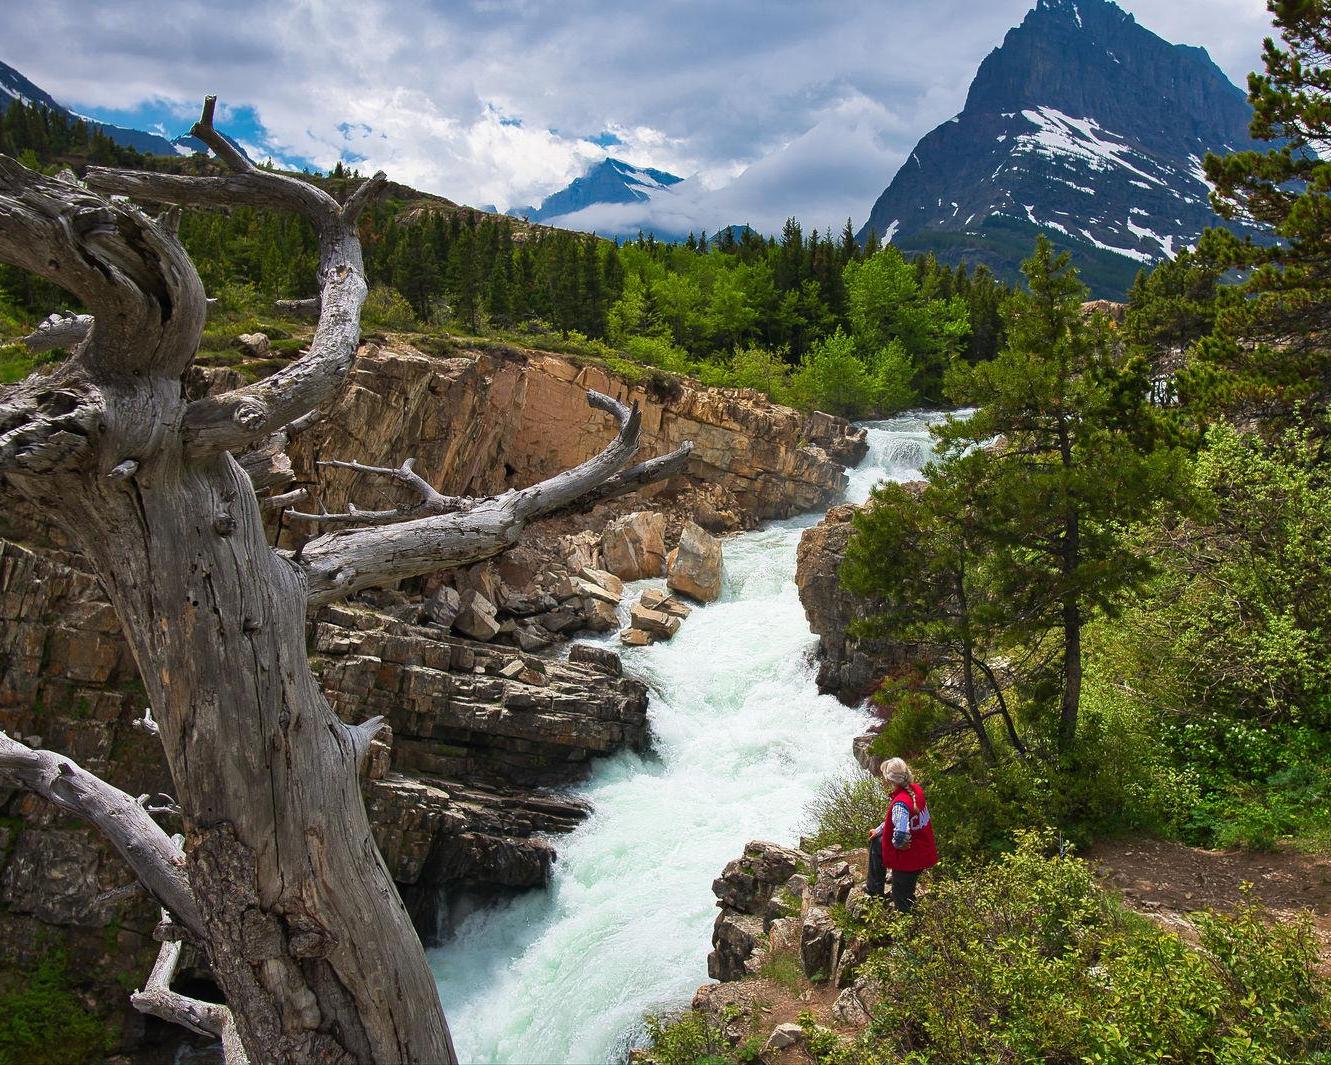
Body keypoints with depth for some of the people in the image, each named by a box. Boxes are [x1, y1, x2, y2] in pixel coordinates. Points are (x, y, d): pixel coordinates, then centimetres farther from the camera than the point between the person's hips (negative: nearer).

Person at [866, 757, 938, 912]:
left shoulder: (900, 804, -34)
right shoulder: (915, 790, -5)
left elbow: (901, 834, -44)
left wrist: (897, 844, -21)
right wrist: (879, 830, 18)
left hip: (908, 858, -10)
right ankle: (874, 888, 44)